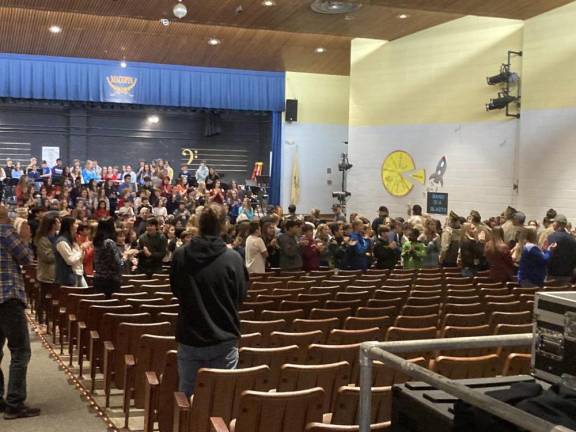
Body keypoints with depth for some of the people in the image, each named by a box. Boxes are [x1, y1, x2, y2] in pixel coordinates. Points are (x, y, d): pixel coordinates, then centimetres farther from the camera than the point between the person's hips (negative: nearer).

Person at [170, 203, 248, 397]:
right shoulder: (233, 258, -15)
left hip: (189, 338, 2)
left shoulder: (180, 255, -8)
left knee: (187, 394, 14)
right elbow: (241, 294, -2)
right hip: (223, 339, -2)